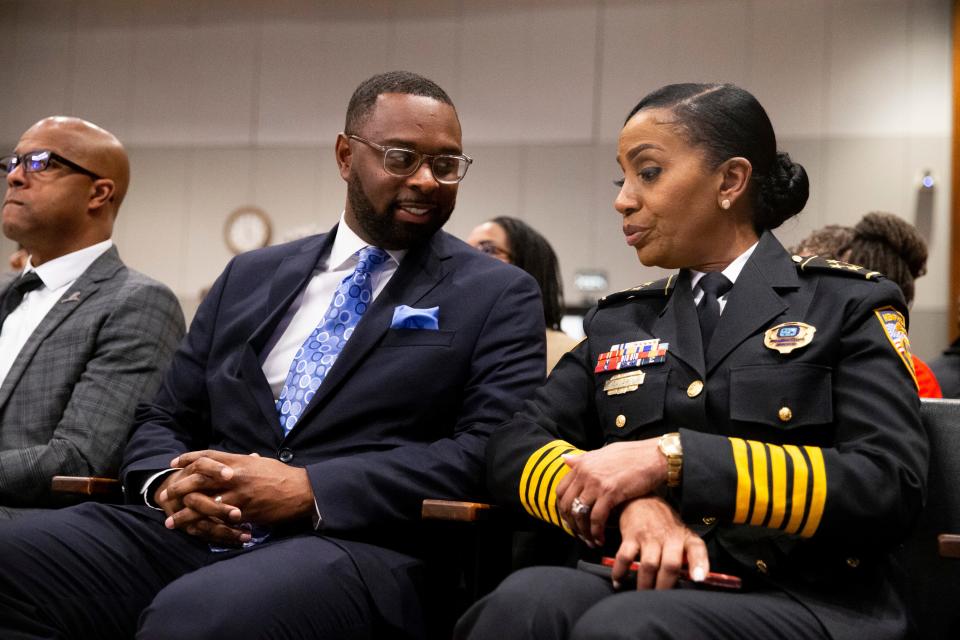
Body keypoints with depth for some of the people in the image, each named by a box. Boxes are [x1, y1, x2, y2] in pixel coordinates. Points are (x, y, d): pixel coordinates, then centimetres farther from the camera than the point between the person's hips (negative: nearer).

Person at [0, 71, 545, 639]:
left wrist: (311, 490, -16)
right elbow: (163, 421, 21)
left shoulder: (500, 297, 8)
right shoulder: (251, 277, 20)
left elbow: (491, 452, -6)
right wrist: (170, 482, -5)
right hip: (195, 532, 5)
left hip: (356, 545, -5)